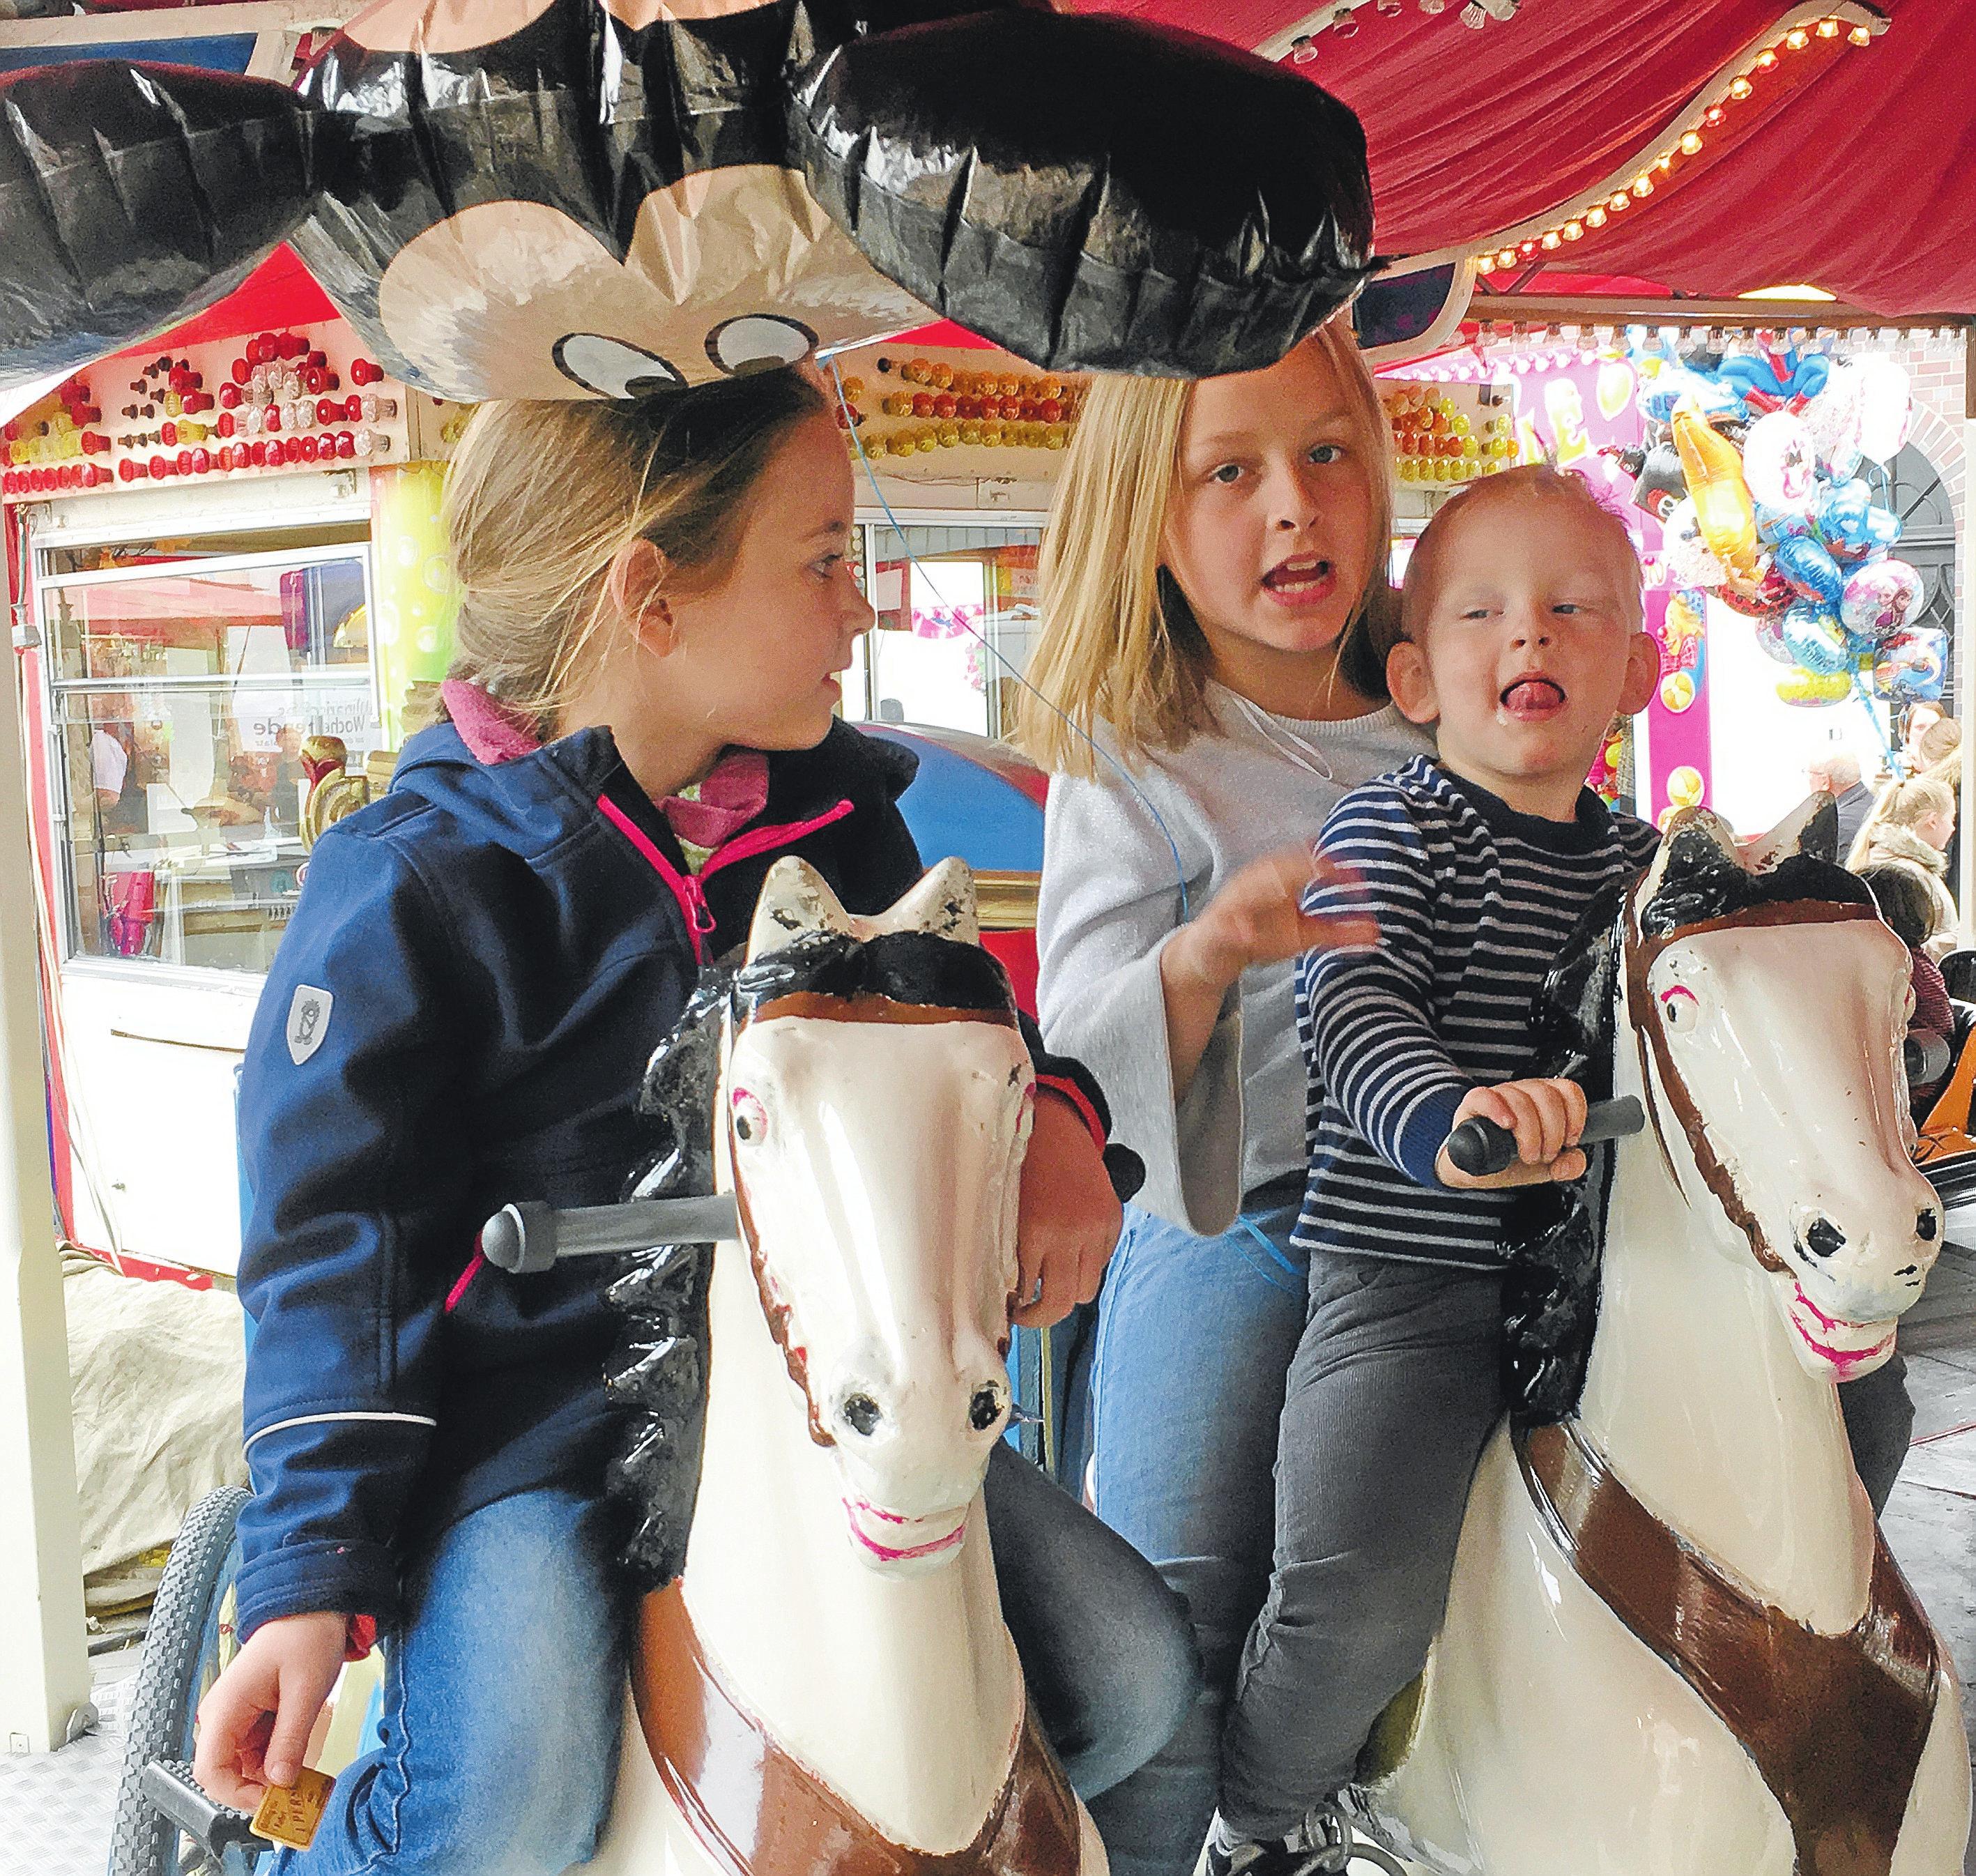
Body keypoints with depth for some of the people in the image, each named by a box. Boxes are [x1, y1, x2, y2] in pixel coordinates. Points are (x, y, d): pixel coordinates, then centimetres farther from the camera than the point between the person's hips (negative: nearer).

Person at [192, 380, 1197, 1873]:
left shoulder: (839, 816, 4)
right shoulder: (417, 882, -12)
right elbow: (337, 1239, -9)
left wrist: (1050, 1115, -8)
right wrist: (312, 1577, -13)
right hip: (524, 1414, -5)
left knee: (1133, 1672, -1)